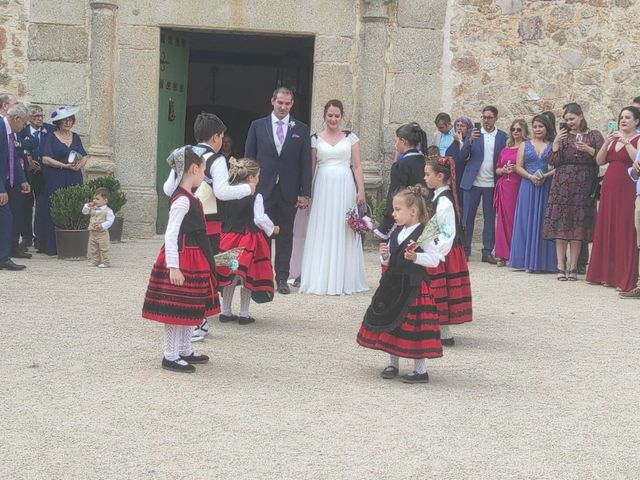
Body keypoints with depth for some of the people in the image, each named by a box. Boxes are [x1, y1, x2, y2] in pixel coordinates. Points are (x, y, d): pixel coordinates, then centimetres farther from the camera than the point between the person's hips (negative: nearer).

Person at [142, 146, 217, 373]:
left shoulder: (188, 198, 12)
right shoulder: (182, 200, -18)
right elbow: (170, 235, -23)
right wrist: (173, 267, -27)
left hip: (193, 260, 10)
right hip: (181, 260, -10)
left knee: (191, 307, 17)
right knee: (176, 308, -3)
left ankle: (184, 351, 28)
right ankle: (170, 356, 4)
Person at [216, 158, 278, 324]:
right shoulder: (255, 197, -11)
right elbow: (260, 219, -15)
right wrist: (272, 229, 2)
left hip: (229, 238, 5)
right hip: (249, 239, -5)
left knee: (229, 277, 13)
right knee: (247, 277, 5)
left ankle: (225, 312, 19)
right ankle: (244, 314, 9)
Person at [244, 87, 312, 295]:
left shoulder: (301, 129, 7)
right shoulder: (257, 126, 6)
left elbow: (306, 163, 4)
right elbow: (249, 158, 5)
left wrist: (305, 193, -2)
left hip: (289, 191, 1)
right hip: (263, 190, -1)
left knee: (286, 236, 5)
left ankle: (282, 279, 12)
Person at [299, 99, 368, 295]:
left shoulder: (351, 138, 7)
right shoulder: (316, 139, 8)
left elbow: (357, 166, 4)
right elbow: (311, 167, 7)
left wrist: (361, 191, -6)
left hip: (345, 188, 0)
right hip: (323, 188, 0)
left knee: (344, 234, 1)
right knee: (322, 234, 1)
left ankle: (344, 281, 8)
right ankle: (320, 280, 7)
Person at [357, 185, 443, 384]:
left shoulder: (423, 234, -12)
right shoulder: (396, 233, 11)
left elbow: (435, 259, -16)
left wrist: (415, 257, -28)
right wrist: (385, 256, -3)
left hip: (413, 286, -8)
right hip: (393, 284, 8)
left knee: (414, 328, -4)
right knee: (391, 324, 13)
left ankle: (420, 370, 6)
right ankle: (393, 364, 28)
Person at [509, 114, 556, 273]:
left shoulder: (553, 146, 7)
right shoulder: (525, 145, 12)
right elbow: (518, 167, 5)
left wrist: (545, 175, -16)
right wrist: (530, 176, -11)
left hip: (547, 187, -1)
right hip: (528, 187, 1)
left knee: (544, 222, -2)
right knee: (527, 221, -2)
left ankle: (544, 261, 1)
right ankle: (528, 260, 0)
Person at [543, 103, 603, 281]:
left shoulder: (594, 135, 9)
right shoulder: (563, 136, 12)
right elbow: (554, 162, 4)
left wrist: (588, 149, -13)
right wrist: (556, 144, -7)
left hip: (583, 186, -1)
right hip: (562, 184, 1)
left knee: (579, 225, -1)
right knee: (560, 224, -5)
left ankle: (573, 266, 4)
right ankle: (561, 266, -3)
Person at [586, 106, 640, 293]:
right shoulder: (614, 139, 17)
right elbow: (600, 161, 9)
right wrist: (606, 143, -4)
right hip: (609, 188, 6)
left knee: (625, 232, -8)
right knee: (607, 230, 7)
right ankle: (608, 274, 14)